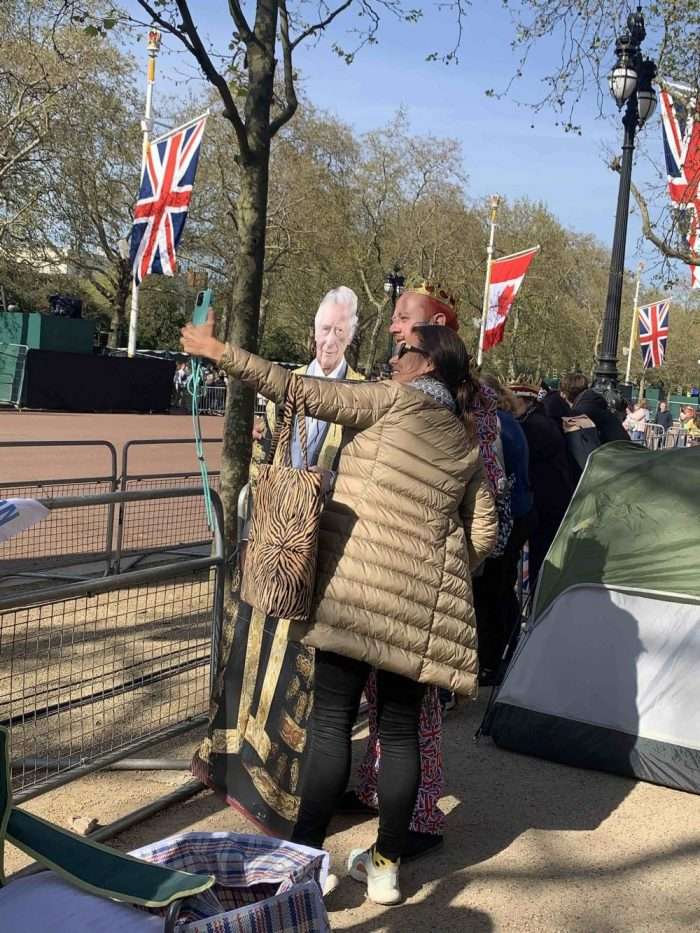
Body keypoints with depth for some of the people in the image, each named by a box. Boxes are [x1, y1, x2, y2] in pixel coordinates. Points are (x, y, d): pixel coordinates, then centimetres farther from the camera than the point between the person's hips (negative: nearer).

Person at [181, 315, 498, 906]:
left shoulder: (396, 400, -3)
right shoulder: (467, 441, 13)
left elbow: (307, 393, -8)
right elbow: (484, 533, 14)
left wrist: (222, 353, -4)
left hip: (359, 587, -5)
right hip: (424, 602, 5)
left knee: (332, 721, 1)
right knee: (400, 728, 11)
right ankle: (387, 866, 20)